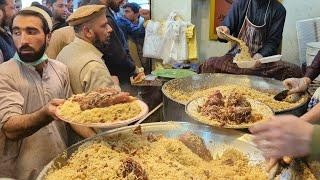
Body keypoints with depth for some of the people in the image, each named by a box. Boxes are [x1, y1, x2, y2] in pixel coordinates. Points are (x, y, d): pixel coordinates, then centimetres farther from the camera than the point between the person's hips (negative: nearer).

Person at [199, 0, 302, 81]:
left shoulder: (278, 9, 2)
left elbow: (273, 41, -2)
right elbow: (228, 27, 4)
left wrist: (261, 55, -24)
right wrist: (225, 31, -22)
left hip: (263, 58, 1)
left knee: (295, 71, -27)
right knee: (208, 65, -30)